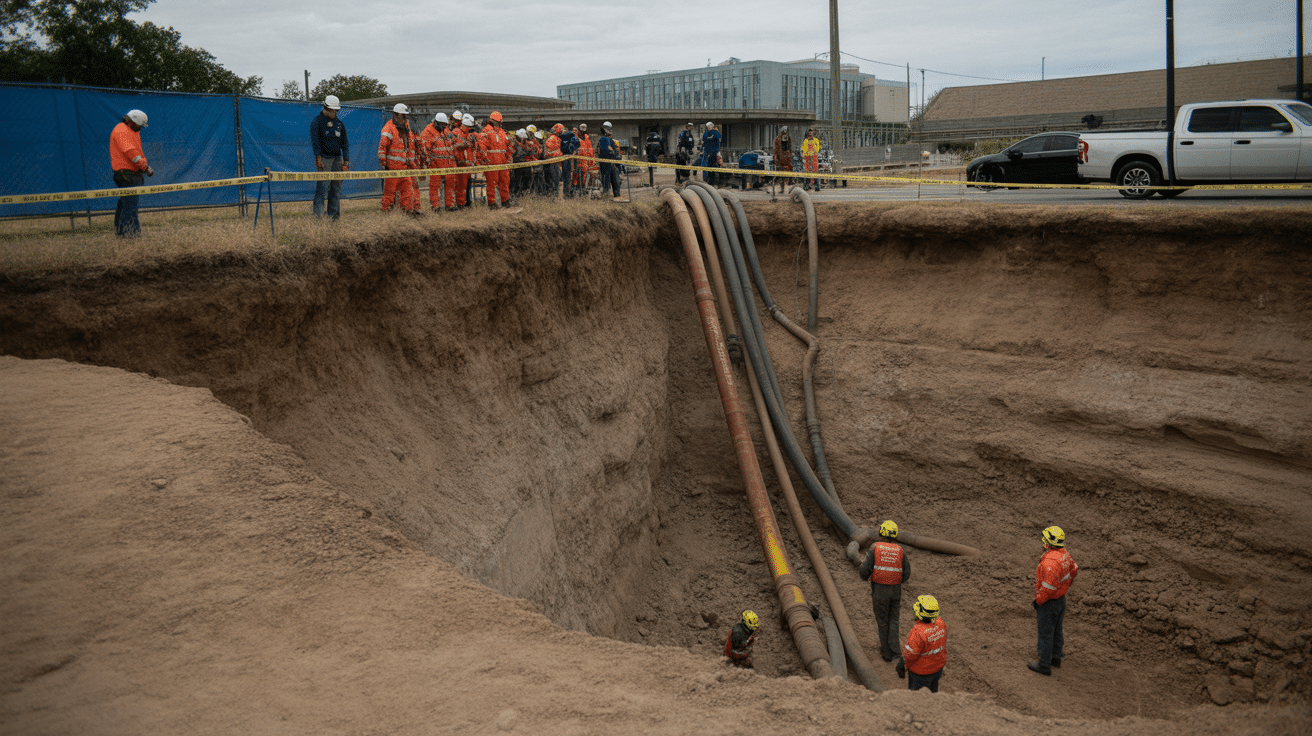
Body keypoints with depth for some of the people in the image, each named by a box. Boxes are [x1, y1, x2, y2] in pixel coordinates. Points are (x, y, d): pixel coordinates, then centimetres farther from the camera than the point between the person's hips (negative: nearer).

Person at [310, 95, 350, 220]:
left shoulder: (339, 124, 15)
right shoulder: (317, 121, 0)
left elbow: (344, 143, 15)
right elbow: (315, 141, -7)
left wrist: (346, 160, 5)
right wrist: (318, 157, -16)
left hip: (337, 159, 5)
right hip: (324, 159, -5)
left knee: (336, 188, 4)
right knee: (322, 187, -12)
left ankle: (334, 215, 8)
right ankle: (317, 215, -11)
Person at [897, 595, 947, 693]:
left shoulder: (918, 632, -37)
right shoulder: (940, 623, -15)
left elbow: (909, 654, -23)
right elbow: (944, 643, 2)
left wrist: (901, 666, -5)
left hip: (921, 672, -6)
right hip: (938, 667, 6)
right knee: (933, 692, 27)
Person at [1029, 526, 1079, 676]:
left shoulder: (1050, 562, -33)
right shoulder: (1064, 553, -3)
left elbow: (1049, 587, -32)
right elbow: (1074, 570, 14)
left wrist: (1038, 601, -17)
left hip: (1049, 603, -9)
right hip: (1061, 599, 9)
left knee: (1045, 634, 5)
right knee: (1056, 630, 24)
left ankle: (1044, 666, 16)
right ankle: (1056, 658, 40)